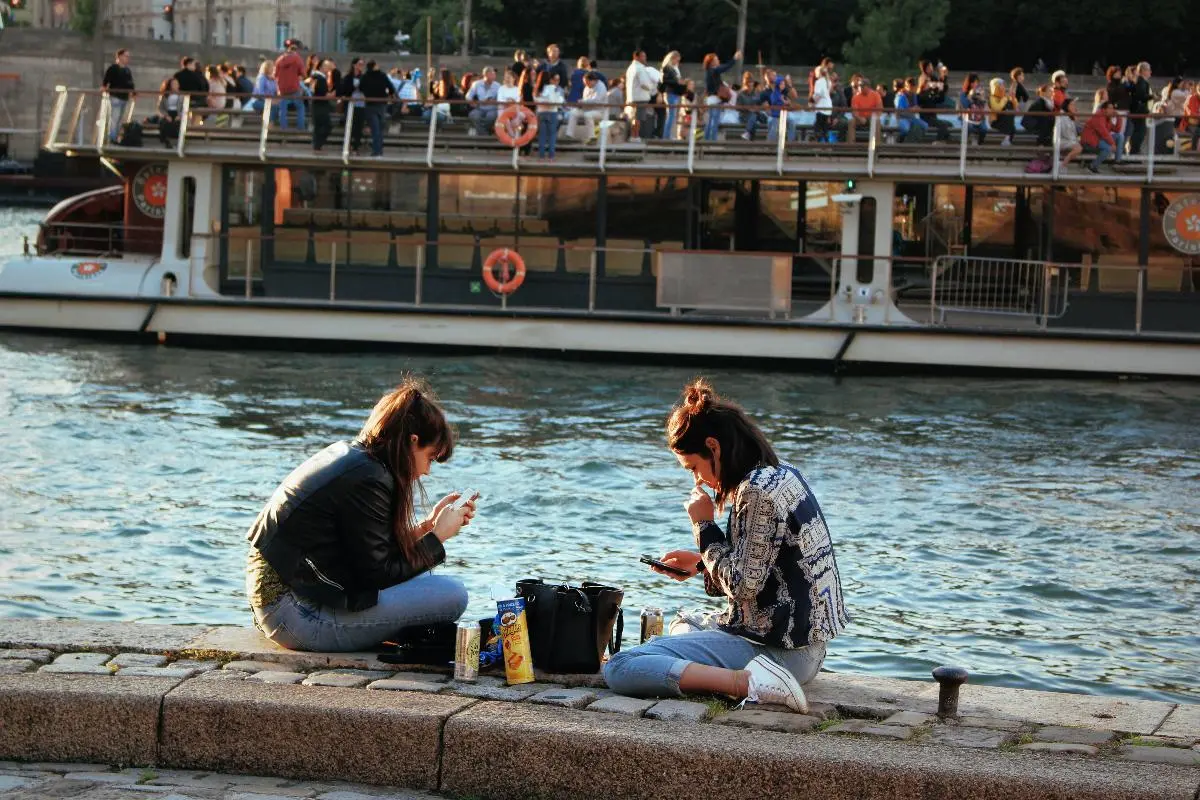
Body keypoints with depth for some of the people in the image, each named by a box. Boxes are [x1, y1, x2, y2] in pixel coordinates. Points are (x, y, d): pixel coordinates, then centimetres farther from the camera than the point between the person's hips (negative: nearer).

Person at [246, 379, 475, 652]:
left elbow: (370, 552, 16)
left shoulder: (346, 454, 14)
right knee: (452, 595, -16)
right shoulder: (367, 480, -15)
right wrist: (437, 537, -2)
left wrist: (427, 526, 17)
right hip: (298, 615, -11)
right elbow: (378, 576, -12)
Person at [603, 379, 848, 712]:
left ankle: (750, 681, -26)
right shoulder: (784, 475, 12)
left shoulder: (759, 490, -19)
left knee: (618, 668, -21)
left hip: (779, 651, -11)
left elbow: (743, 586, -20)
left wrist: (705, 526, -9)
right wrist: (701, 563, 16)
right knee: (683, 623, 40)